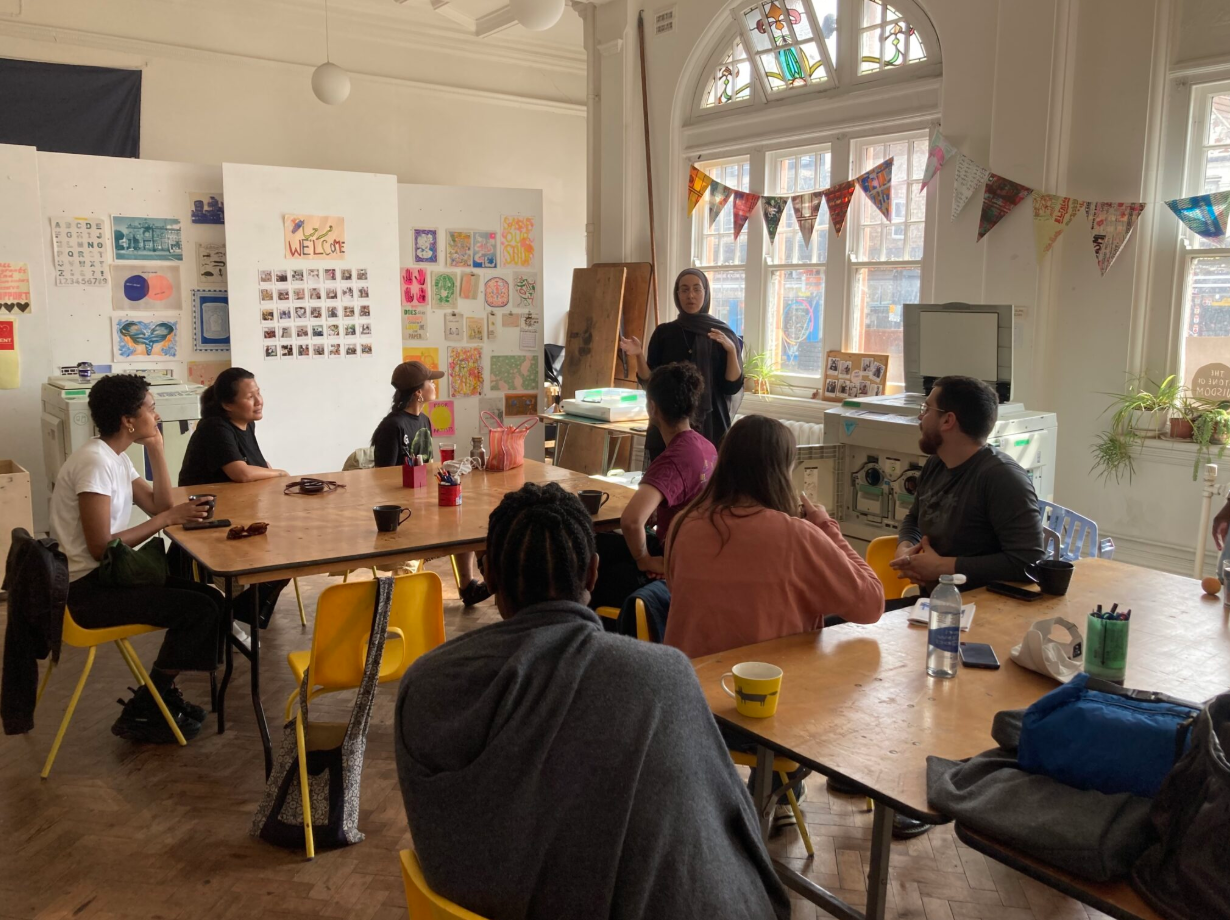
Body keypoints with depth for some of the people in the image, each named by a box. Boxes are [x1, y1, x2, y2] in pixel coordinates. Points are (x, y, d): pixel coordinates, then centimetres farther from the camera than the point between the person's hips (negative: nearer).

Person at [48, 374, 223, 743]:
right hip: (86, 588, -10)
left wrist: (156, 450, 0)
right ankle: (140, 713, -2)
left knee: (209, 598, 7)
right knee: (200, 610, -15)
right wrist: (168, 519, -20)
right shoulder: (95, 462, -21)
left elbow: (158, 506, 7)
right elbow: (100, 547, -25)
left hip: (106, 575, 10)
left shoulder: (116, 457, 9)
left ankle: (160, 693, 17)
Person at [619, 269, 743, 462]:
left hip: (710, 428, -1)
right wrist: (639, 355, -14)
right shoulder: (663, 333, 4)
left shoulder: (724, 334, 1)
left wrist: (731, 350, -19)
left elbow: (733, 387, -5)